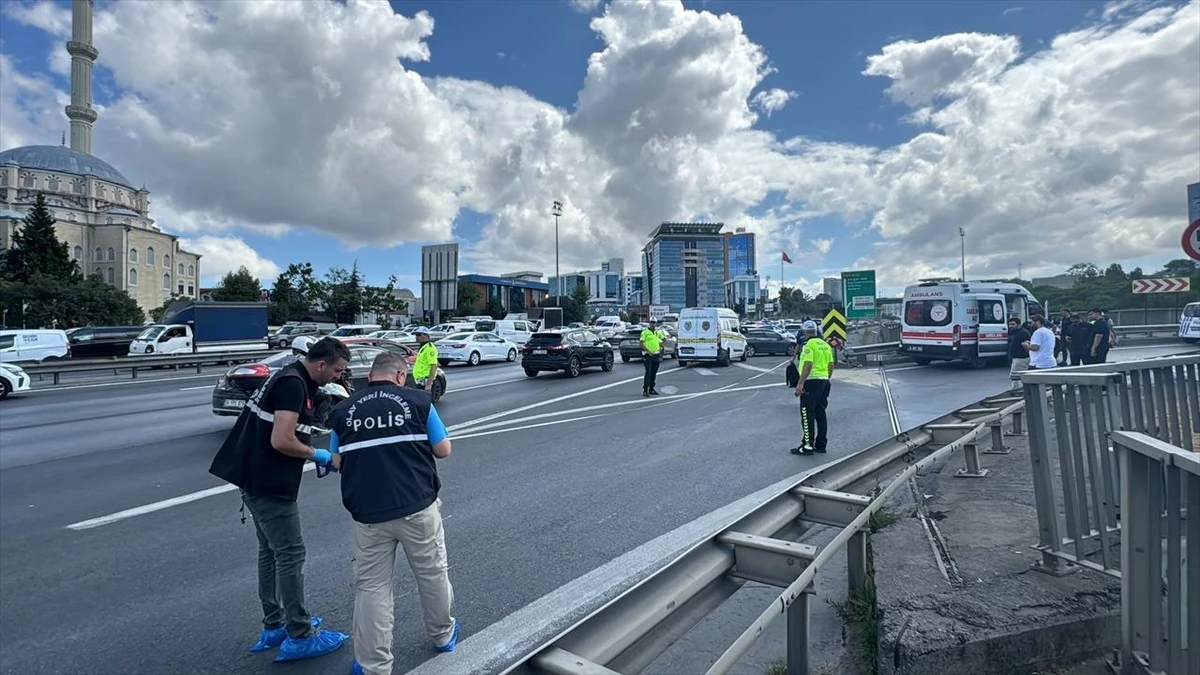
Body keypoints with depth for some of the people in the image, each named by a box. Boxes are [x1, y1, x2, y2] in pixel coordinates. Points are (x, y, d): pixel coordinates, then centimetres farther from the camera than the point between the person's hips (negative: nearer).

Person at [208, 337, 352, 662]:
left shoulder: (289, 377, 12)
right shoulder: (293, 384, -20)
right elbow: (281, 441, -26)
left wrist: (311, 451, 5)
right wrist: (316, 454, -11)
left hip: (258, 480, 10)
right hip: (270, 485, -10)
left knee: (270, 552, 18)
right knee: (290, 555, -1)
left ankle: (274, 626, 30)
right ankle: (300, 637, 9)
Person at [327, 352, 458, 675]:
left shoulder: (342, 411, 5)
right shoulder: (417, 401, -2)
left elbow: (338, 462, 11)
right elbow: (443, 450, 3)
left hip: (367, 513, 1)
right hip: (418, 507, -1)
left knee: (372, 587, 13)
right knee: (433, 574, 18)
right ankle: (442, 635, 38)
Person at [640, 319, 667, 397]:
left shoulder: (658, 332, 12)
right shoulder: (645, 332, -5)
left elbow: (664, 339, 25)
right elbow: (641, 343, -10)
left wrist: (661, 347, 11)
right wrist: (648, 351, -17)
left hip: (656, 355, 6)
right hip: (648, 355, -6)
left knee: (654, 373, 10)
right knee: (648, 373, -10)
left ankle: (651, 389, 19)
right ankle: (645, 390, -7)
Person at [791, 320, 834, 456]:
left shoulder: (809, 345, -13)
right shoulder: (825, 345, 13)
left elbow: (808, 365, -22)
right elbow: (831, 366, 15)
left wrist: (800, 384, -22)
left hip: (811, 381, -9)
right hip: (824, 381, 9)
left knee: (807, 414, -3)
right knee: (820, 414, 13)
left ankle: (808, 446, -2)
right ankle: (821, 445, 19)